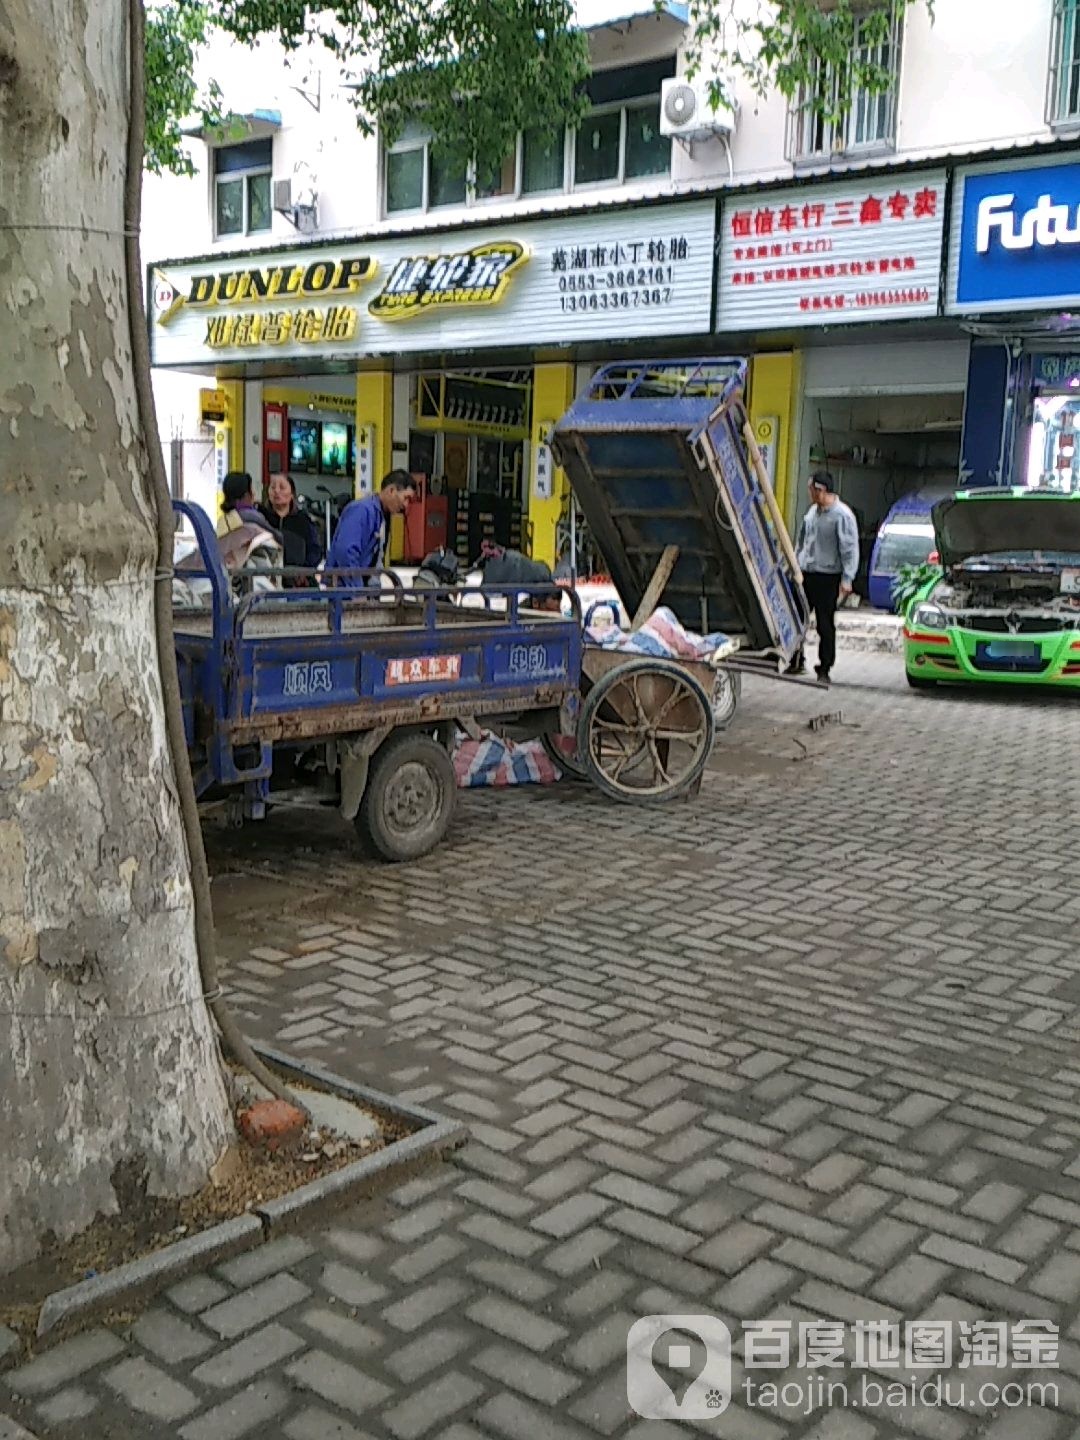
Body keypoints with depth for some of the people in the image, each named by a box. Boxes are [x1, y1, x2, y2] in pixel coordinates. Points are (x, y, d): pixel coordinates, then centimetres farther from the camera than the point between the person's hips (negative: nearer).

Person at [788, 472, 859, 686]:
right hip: (805, 574, 7)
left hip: (826, 577, -7)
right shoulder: (813, 511, 12)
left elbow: (850, 549, -12)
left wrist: (847, 579, -16)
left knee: (825, 625, -1)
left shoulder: (842, 515, -11)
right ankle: (796, 663, 20)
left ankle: (824, 669, 7)